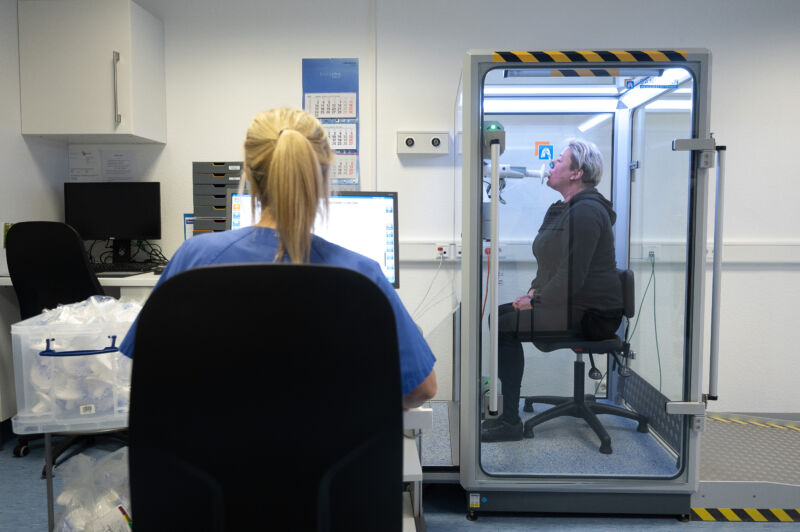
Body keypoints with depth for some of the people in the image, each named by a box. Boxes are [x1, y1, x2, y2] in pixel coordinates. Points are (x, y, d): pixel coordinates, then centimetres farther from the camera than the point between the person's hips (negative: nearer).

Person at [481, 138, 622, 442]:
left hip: (592, 314, -10)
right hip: (567, 305, 10)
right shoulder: (561, 209, 17)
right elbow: (550, 263, 24)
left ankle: (510, 422, -10)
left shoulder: (586, 212, -17)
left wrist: (537, 302, -15)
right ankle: (503, 410, 4)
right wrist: (534, 291, 9)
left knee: (504, 327, -19)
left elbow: (573, 276, -24)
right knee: (497, 315, 1)